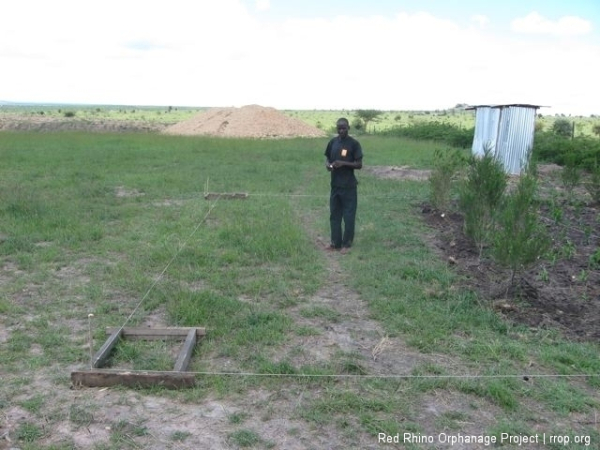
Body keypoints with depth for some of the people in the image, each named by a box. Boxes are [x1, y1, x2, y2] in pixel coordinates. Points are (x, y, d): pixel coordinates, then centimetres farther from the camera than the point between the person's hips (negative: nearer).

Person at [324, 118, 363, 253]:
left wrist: (344, 163, -22)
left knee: (348, 216, 3)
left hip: (349, 186, -5)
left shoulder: (354, 143, -9)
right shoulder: (332, 142, 6)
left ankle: (347, 244, 15)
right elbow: (327, 158, 15)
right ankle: (335, 243, 22)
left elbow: (359, 164, -9)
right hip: (335, 185, 5)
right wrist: (328, 165, -8)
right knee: (334, 215, 11)